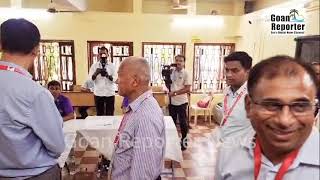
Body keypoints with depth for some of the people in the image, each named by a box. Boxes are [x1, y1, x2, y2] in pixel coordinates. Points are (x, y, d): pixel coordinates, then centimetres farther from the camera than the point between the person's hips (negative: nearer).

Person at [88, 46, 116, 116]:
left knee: (110, 114, 5)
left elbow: (115, 79, -7)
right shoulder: (94, 65, 4)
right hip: (98, 93, 1)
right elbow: (90, 79, -3)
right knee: (99, 113, 8)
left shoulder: (112, 65, 2)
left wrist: (107, 75, -26)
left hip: (110, 93, 0)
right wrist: (96, 73, -23)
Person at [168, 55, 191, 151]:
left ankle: (184, 140, 20)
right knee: (172, 121, 15)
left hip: (181, 102, -5)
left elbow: (187, 89, -15)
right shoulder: (172, 72, 5)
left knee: (182, 122, 5)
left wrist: (174, 93, -19)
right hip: (172, 101, 5)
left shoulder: (186, 74, -10)